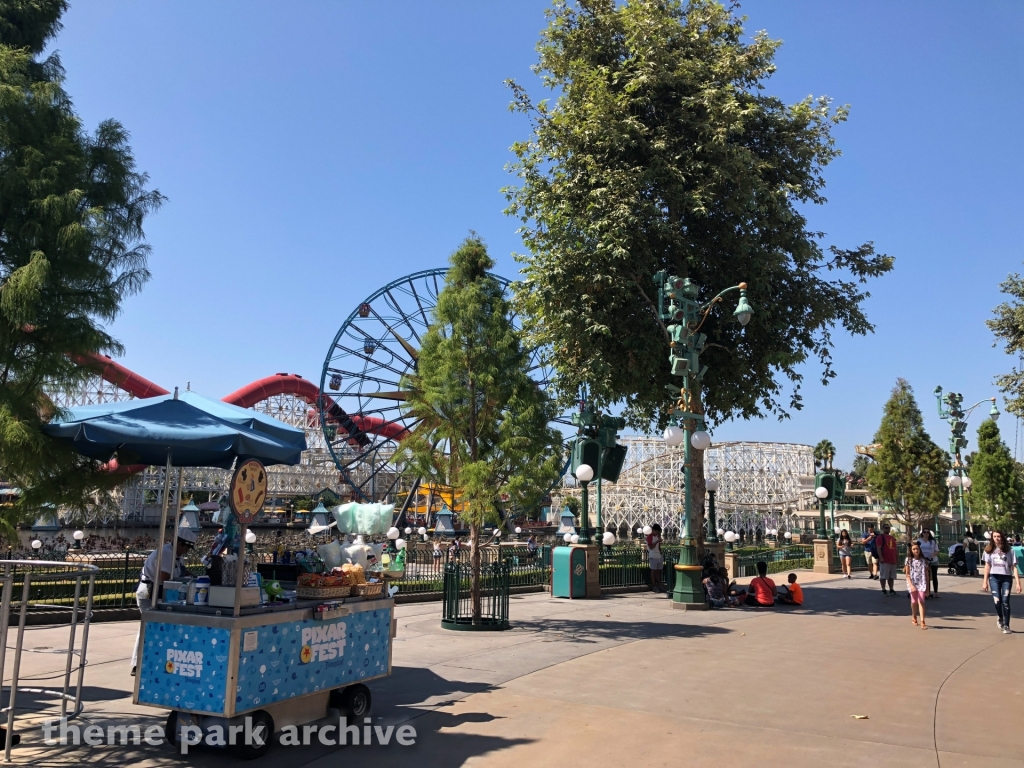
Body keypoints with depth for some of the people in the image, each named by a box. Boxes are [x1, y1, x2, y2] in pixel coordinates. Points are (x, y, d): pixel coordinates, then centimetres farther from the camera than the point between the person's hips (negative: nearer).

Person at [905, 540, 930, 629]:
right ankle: (914, 617, 35)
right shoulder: (909, 560, 0)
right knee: (914, 601, 11)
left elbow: (926, 575, 6)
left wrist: (927, 588, 5)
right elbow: (907, 575, -3)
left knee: (921, 602, -11)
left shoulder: (923, 560, 3)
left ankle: (922, 622, -16)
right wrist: (911, 585, -15)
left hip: (921, 583, 0)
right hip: (912, 583, 0)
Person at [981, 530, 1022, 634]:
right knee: (997, 601, -9)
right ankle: (1000, 618, 21)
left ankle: (1006, 626, 6)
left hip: (1006, 578, -1)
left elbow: (1014, 567, -1)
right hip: (994, 577, 1)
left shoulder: (1009, 550, 1)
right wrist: (985, 581, 7)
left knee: (1005, 602, -5)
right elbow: (987, 566, 10)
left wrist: (1018, 583, -7)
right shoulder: (989, 550, 7)